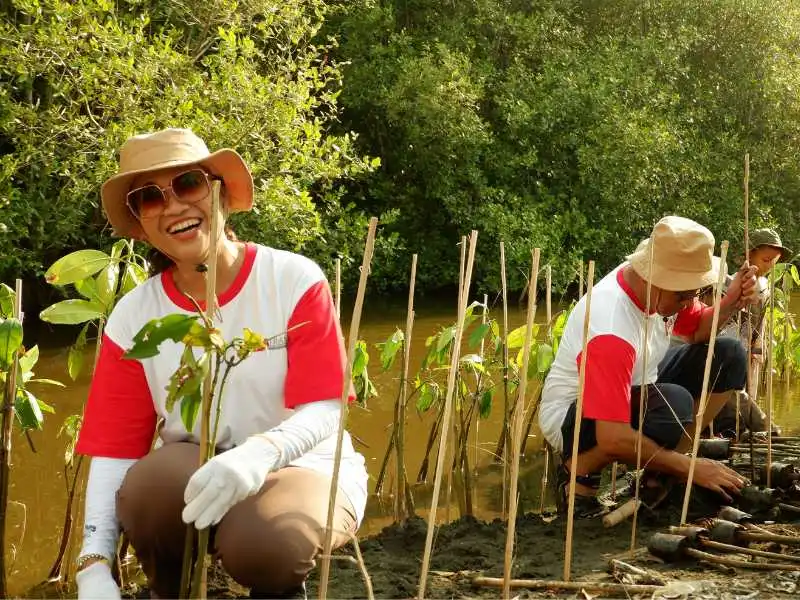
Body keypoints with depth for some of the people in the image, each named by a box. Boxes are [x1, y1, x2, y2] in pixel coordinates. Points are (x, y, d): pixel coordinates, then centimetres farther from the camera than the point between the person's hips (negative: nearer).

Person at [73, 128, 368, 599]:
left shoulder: (294, 280, -12)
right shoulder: (132, 317, -3)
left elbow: (324, 410, -17)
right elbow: (114, 450, -6)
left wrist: (260, 454, -39)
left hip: (303, 467, -2)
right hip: (191, 482, 3)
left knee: (263, 542, -35)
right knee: (152, 481, -32)